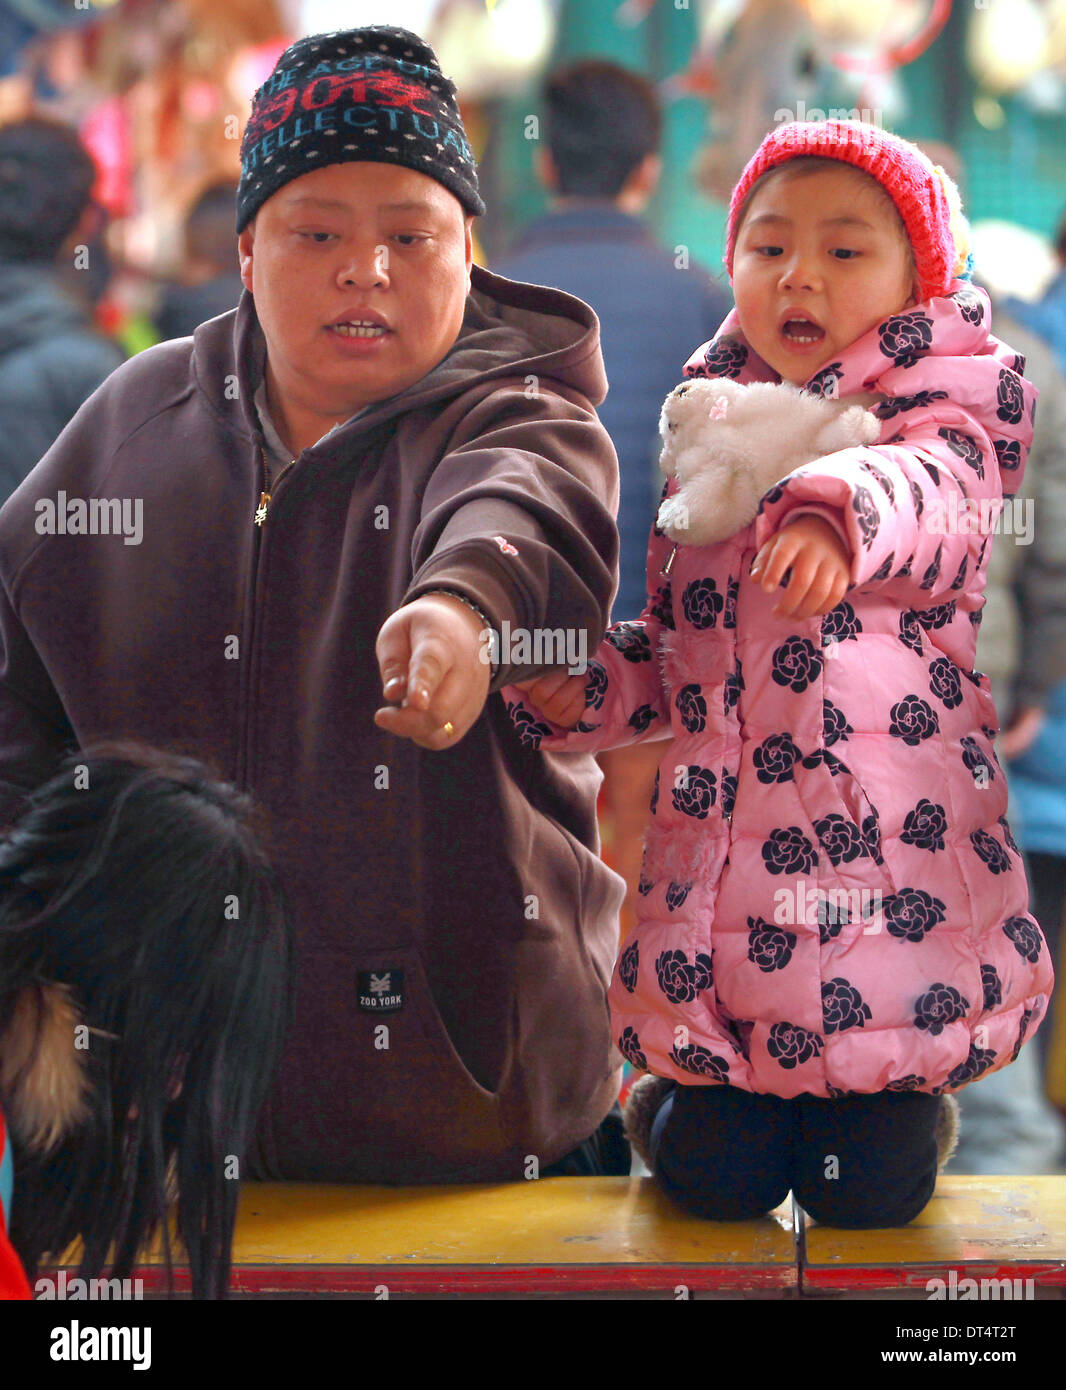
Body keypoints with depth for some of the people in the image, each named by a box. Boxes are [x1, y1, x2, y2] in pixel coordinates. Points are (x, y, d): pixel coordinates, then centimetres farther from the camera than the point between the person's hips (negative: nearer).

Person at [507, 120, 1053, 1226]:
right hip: (721, 859, 4)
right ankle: (675, 1094, 36)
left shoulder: (937, 415, -2)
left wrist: (835, 509, -51)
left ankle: (907, 1102, 33)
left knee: (867, 1188, 0)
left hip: (890, 848, -3)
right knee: (714, 1174, 2)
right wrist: (582, 688, -2)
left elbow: (929, 494, -28)